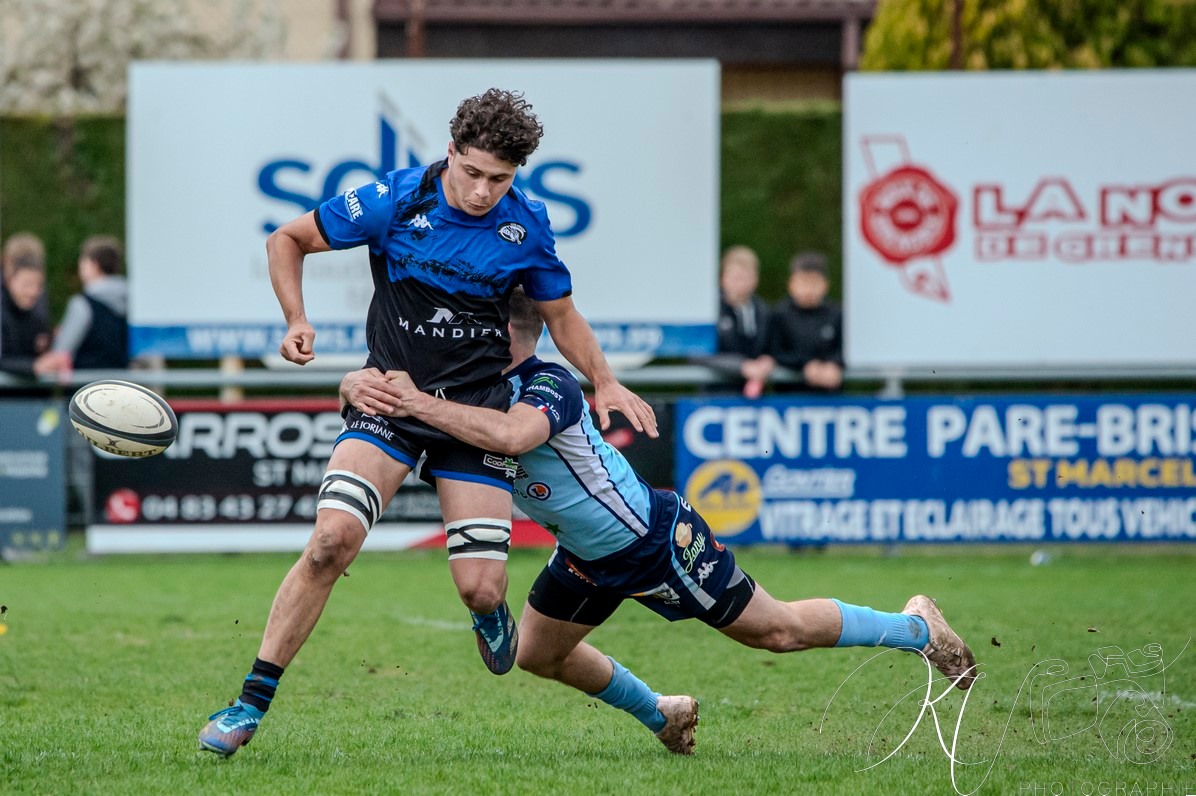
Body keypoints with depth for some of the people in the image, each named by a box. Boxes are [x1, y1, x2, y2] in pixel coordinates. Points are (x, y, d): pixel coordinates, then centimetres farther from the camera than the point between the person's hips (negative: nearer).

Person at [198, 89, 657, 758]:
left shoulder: (527, 227, 0)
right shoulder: (394, 200, -8)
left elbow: (562, 315, 17)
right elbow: (288, 240, 4)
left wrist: (606, 383, 3)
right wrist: (298, 322, -9)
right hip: (391, 399, -1)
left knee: (479, 590, -8)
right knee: (331, 539, -24)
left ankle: (493, 616, 34)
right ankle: (252, 705, -16)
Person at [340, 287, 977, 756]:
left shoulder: (549, 388, -31)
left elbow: (510, 435, -54)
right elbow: (365, 385, -10)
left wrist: (420, 404, -52)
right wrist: (364, 386, -34)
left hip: (657, 541, -8)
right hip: (588, 556, 8)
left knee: (775, 631, 2)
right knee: (537, 654, 11)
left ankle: (915, 627, 23)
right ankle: (662, 717, 33)